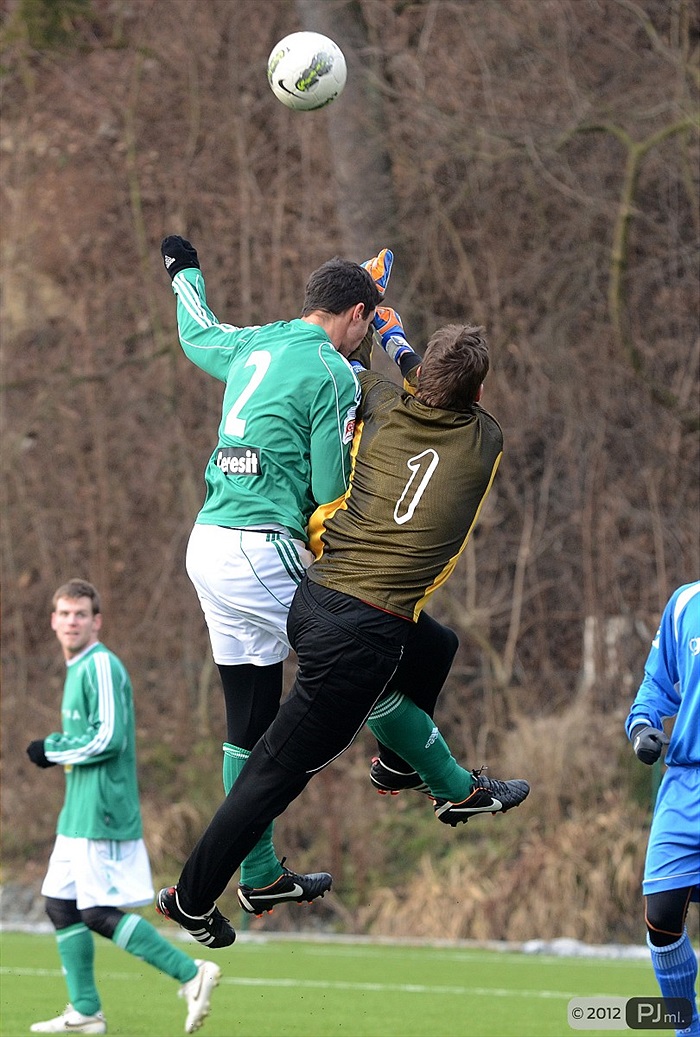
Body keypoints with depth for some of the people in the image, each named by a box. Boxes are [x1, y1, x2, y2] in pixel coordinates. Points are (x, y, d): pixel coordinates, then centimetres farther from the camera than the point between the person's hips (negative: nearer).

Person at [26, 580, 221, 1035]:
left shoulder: (101, 666, -13)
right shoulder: (78, 669, 17)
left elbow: (108, 739, -20)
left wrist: (53, 751, -11)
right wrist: (56, 746, 9)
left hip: (102, 813, -10)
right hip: (79, 812, 10)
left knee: (99, 913, -12)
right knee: (61, 905, 11)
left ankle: (190, 973, -9)